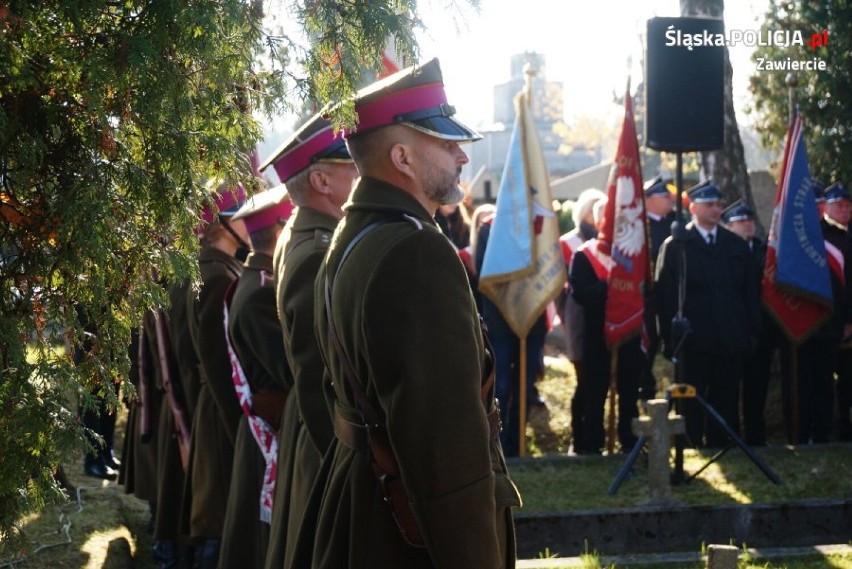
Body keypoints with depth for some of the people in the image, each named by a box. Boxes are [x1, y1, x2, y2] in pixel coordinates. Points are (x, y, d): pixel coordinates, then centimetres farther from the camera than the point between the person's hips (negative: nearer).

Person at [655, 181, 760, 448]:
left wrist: (752, 332, 5)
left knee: (726, 404, 6)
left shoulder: (736, 246, 13)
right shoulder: (675, 246, 1)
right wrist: (669, 338, -9)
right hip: (692, 341, -3)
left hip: (731, 341, 4)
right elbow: (665, 295, -3)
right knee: (691, 405, 1)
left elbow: (750, 293, 13)